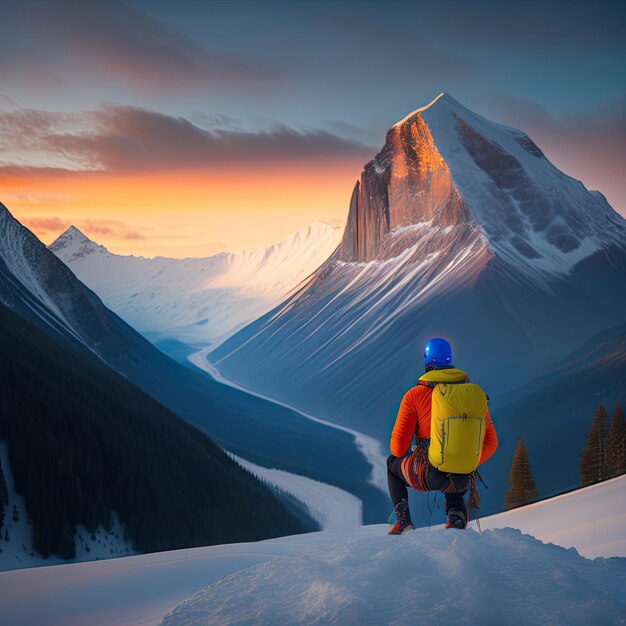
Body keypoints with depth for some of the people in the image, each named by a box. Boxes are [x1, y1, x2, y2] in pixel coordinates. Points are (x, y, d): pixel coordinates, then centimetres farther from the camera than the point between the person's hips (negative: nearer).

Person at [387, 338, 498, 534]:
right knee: (455, 496, 40)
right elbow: (490, 442, 9)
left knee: (392, 463, 32)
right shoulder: (475, 393, 7)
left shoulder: (414, 395, -2)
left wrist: (402, 455, 20)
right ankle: (457, 517, 4)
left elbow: (398, 447, -4)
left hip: (426, 473, -2)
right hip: (463, 479, 2)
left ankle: (403, 520, 16)